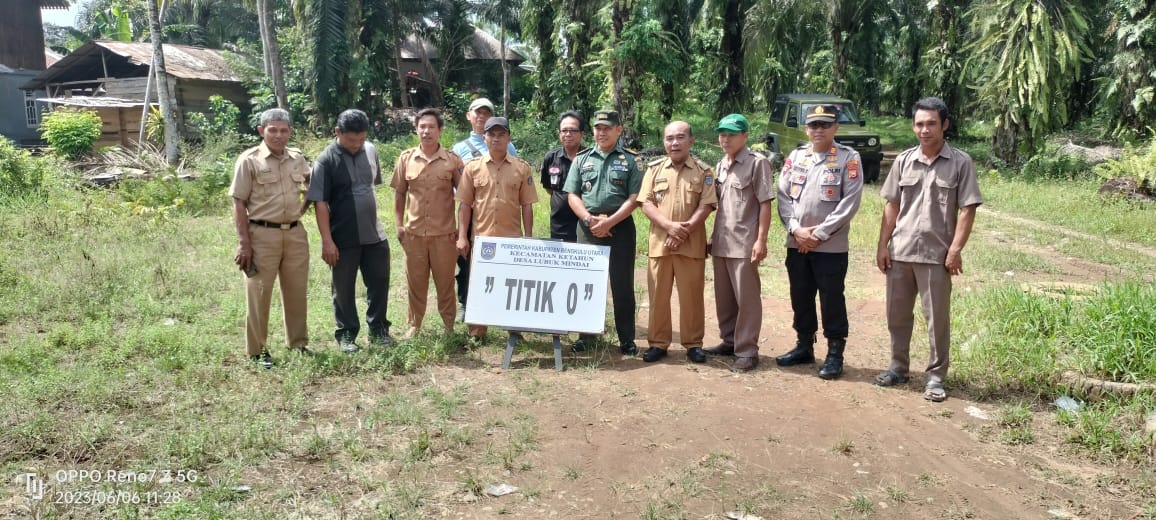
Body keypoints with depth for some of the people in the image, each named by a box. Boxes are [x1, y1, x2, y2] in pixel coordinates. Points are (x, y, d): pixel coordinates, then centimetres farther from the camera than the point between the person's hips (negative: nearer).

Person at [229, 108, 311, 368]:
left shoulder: (298, 158, 8)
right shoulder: (249, 160, -6)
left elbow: (311, 183, 26)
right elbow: (239, 203, -7)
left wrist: (303, 208, 11)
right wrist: (244, 242, -12)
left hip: (295, 233, 5)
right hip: (263, 234, -4)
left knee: (296, 291, 12)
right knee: (259, 293, 2)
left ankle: (299, 342, 25)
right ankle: (257, 350, 12)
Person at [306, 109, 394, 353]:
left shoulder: (370, 150, 2)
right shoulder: (326, 161, -12)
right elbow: (321, 203, -12)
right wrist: (327, 240, -16)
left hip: (374, 234, 4)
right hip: (343, 239, -4)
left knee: (379, 283, 10)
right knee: (344, 289, 8)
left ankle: (378, 330, 24)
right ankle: (346, 335, 21)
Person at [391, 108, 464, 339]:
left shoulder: (452, 160, -3)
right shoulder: (406, 158, 3)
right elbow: (399, 193, 9)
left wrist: (462, 227, -2)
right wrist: (399, 224, 4)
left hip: (444, 233, -2)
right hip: (414, 232, 2)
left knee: (445, 281, 7)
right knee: (415, 281, 11)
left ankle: (449, 324, 20)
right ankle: (414, 324, 24)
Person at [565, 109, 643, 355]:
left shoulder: (630, 160, 2)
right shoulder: (581, 159, 10)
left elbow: (634, 197, -5)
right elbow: (573, 195, 6)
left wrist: (610, 222, -14)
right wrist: (590, 219, -10)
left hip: (620, 227, -2)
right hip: (588, 227, 2)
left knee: (622, 283, 1)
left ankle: (626, 339, 8)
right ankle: (585, 334, 16)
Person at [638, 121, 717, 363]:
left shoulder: (703, 171, 2)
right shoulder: (654, 168, 6)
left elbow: (706, 206, -5)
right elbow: (646, 204, -1)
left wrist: (685, 230, -17)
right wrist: (670, 226, -15)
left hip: (692, 244, -2)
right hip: (659, 243, 2)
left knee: (691, 296, 4)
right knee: (658, 295, 7)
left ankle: (693, 344, 16)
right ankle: (657, 343, 18)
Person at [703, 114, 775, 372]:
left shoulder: (757, 163, -7)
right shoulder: (720, 165, 14)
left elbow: (765, 204, -10)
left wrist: (761, 240, -15)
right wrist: (713, 236, 15)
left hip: (744, 243, -7)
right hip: (721, 242, 7)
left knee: (746, 298, 0)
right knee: (723, 297, 15)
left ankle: (747, 350, 7)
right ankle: (729, 341, 28)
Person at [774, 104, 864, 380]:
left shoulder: (849, 158, -4)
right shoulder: (795, 156, 8)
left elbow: (850, 202, -11)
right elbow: (783, 195, 5)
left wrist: (820, 234, -14)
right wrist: (796, 229, -10)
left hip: (831, 246, -4)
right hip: (796, 243, 4)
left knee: (832, 300, 3)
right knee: (800, 297, 13)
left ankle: (835, 354, 15)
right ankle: (804, 346, 28)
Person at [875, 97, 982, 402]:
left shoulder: (960, 163, -3)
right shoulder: (903, 161, 6)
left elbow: (967, 210, -5)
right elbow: (891, 206, 9)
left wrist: (956, 250, -12)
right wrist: (883, 245, 3)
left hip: (936, 254, -3)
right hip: (899, 252, 4)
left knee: (937, 319, 4)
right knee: (897, 314, 12)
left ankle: (936, 377, 15)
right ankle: (898, 367, 27)